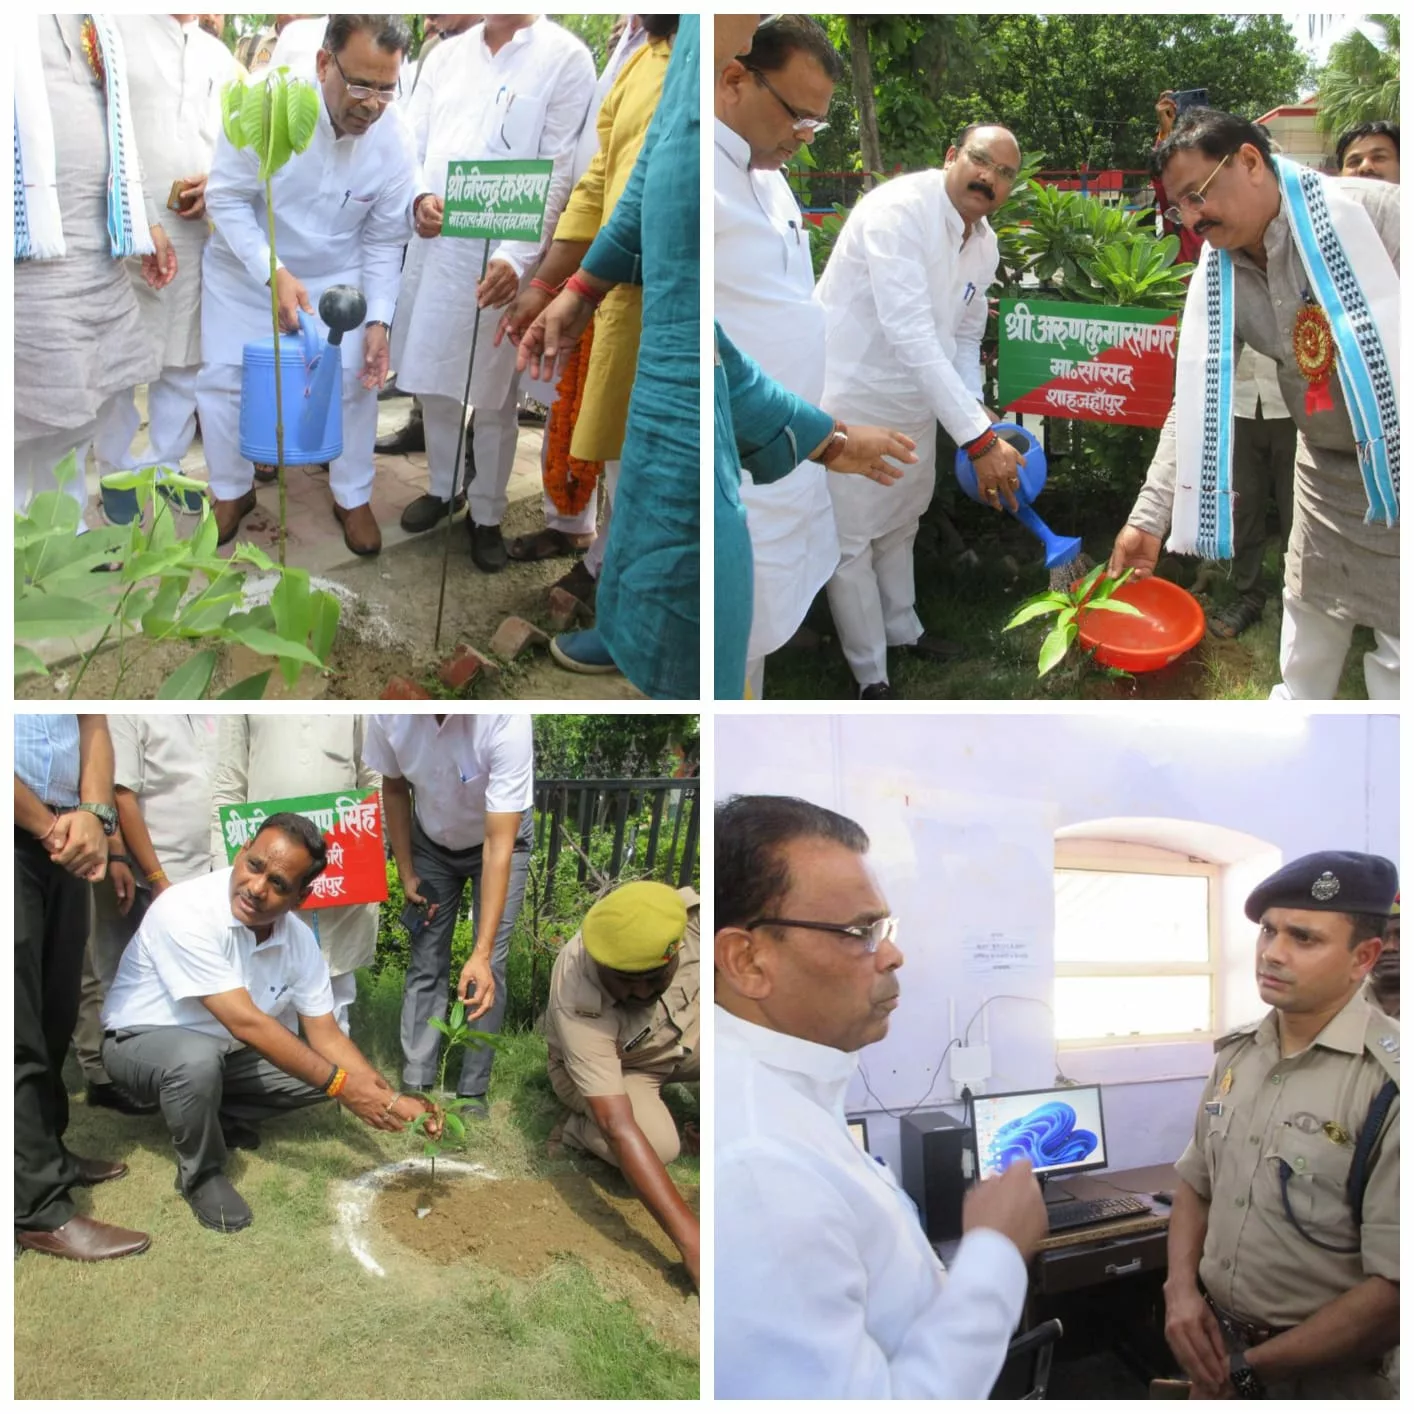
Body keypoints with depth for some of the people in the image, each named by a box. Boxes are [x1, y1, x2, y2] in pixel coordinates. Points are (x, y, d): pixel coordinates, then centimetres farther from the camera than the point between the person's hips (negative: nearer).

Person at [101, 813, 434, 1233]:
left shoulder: (299, 940, -12)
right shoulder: (186, 911, -32)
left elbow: (326, 1036, -6)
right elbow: (245, 1023, -35)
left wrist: (391, 1100, -22)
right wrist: (339, 1085, -33)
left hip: (227, 1049, 6)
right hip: (144, 1040, -6)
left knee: (326, 1066, -9)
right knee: (198, 1060, -38)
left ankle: (223, 1117, 10)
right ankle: (200, 1173, -9)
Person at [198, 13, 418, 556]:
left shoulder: (394, 143, -22)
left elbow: (383, 241, -10)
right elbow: (227, 198, -20)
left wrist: (378, 320, -18)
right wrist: (273, 273, -30)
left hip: (337, 274, 1)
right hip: (245, 267, -1)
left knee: (357, 379, -2)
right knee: (223, 377, 3)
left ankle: (352, 498, 21)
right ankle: (231, 491, 26)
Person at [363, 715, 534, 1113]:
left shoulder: (505, 718, -41)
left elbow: (499, 845, -39)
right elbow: (394, 789, -6)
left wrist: (481, 954, -42)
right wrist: (406, 871, -3)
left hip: (500, 839, -3)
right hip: (431, 842, 3)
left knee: (490, 965, -6)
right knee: (424, 962, 1)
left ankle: (473, 1092, 6)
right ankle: (415, 1086, 9)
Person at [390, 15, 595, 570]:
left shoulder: (566, 58, -6)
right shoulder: (446, 54, 10)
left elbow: (558, 172, -12)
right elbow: (410, 141, 9)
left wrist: (517, 256, -23)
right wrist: (419, 196, -14)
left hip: (501, 256, -5)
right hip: (431, 245, 5)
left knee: (493, 395, 7)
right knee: (433, 380, 16)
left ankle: (487, 514, 23)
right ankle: (443, 488, 36)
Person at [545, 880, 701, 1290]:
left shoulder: (689, 914, -33)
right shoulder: (578, 1006, -41)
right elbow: (619, 1127, -44)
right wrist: (689, 1238, -49)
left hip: (684, 1033, 4)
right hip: (610, 1066, -4)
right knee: (657, 1143, -31)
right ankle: (579, 1129, -1)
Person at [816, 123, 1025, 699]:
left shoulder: (984, 244, 1)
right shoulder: (898, 209, -27)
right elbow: (910, 334, -36)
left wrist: (974, 408, -6)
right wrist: (978, 438, -39)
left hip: (913, 404, 8)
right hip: (849, 400, -8)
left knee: (899, 526, 25)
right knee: (851, 543, 1)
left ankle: (902, 628, 47)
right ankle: (871, 677, 16)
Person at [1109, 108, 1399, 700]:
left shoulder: (1367, 212, -19)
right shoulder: (1218, 280, -2)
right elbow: (1195, 401, 2)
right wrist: (1149, 517, -2)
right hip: (1327, 468, 5)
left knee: (1395, 658, 0)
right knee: (1310, 617, 17)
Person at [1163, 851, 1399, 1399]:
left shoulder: (1390, 1083, -22)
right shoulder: (1235, 1054, 2)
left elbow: (1393, 1290, -23)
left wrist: (1248, 1367, -17)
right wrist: (1180, 1289, -5)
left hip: (1321, 1379, -6)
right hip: (1217, 1348, 6)